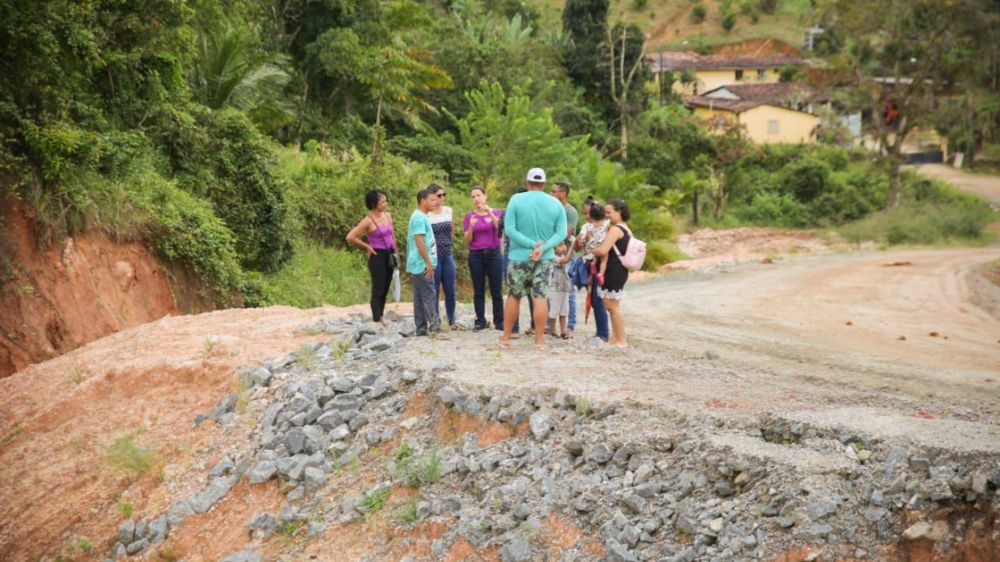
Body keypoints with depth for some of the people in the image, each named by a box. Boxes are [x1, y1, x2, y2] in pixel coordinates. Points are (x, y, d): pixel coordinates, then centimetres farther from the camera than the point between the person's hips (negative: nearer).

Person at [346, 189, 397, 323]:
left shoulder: (388, 216, 8)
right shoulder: (368, 220, -13)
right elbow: (350, 237, -16)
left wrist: (395, 252, 16)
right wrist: (367, 247, -8)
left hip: (389, 256, 7)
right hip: (377, 256, -7)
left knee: (385, 291, 11)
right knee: (378, 290, -5)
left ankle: (380, 318, 20)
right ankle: (376, 321, -3)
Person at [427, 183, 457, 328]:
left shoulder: (449, 211, 7)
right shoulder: (425, 214, -9)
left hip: (448, 256, 5)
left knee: (450, 291, 8)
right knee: (434, 291, 0)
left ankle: (452, 321, 20)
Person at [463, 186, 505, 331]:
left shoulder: (496, 212, 6)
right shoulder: (469, 216, 6)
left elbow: (498, 226, -15)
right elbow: (467, 241, 2)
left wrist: (489, 212, -26)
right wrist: (471, 226, -15)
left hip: (494, 254, -1)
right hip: (476, 256, 1)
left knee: (496, 291, -1)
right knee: (478, 291, 2)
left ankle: (499, 321, 5)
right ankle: (480, 321, 8)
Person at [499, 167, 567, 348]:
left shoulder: (516, 200, -6)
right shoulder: (556, 204, 1)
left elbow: (509, 229, -12)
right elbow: (561, 233, -6)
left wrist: (533, 244, -14)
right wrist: (542, 247, -17)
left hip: (520, 257, -1)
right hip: (545, 258, 1)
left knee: (513, 297, 10)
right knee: (540, 298, 2)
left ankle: (505, 337, 17)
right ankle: (539, 340, 2)